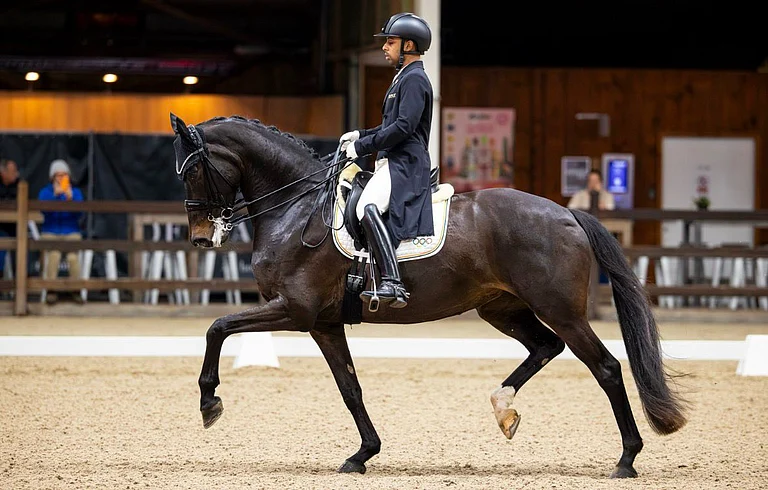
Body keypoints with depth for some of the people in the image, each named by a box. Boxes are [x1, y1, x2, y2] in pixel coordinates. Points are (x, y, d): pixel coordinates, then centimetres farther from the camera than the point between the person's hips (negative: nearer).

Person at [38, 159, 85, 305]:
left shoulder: (76, 192, 9)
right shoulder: (45, 192, 7)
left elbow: (79, 214, -4)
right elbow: (44, 210, -11)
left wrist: (70, 199, -19)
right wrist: (55, 195, -21)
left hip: (71, 232, 1)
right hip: (50, 232, -1)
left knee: (73, 256, -30)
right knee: (54, 254, -33)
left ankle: (76, 291, -17)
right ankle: (51, 290, -24)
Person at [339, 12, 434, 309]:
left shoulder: (414, 79, -9)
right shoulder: (402, 78, 24)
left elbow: (403, 127, -19)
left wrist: (362, 146, -16)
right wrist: (360, 135, 17)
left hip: (405, 165, -12)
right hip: (391, 163, 12)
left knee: (367, 208, -33)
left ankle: (392, 284, -41)